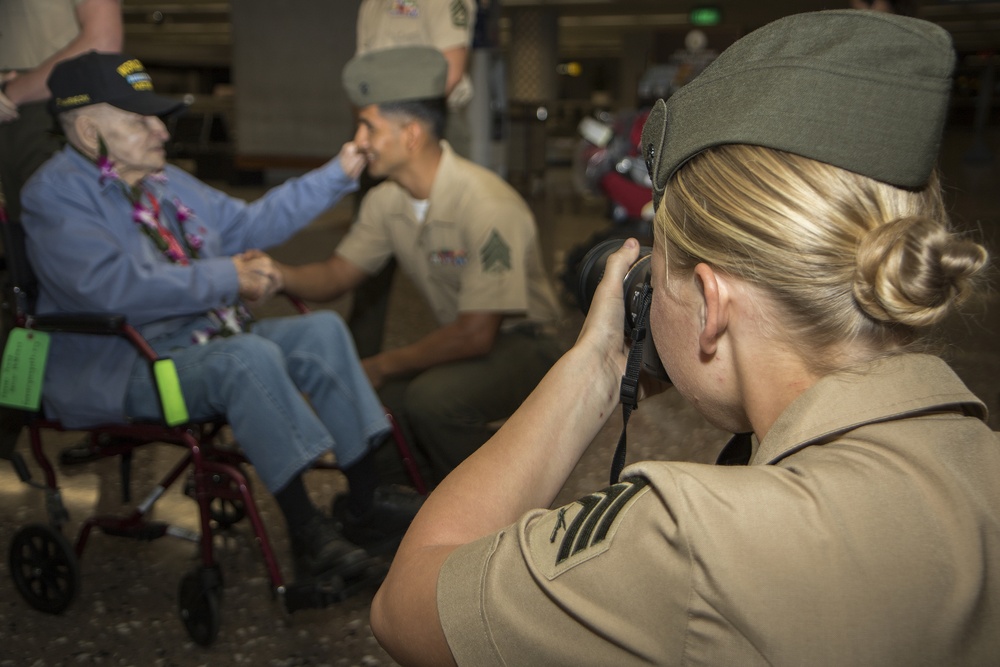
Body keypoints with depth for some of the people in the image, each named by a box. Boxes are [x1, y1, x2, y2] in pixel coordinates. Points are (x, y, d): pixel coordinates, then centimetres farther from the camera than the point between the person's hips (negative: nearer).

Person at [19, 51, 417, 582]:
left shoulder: (163, 181, 17)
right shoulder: (56, 193, -11)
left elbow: (248, 223, 23)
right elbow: (117, 287, -26)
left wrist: (339, 173, 16)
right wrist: (229, 278, -19)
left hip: (207, 340, 9)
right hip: (125, 371, -9)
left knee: (321, 330, -9)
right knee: (249, 356, -34)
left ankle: (371, 498, -12)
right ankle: (306, 533, -29)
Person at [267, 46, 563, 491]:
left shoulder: (487, 205, -27)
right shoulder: (387, 200, -3)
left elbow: (476, 334, -27)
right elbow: (336, 276, 3)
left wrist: (383, 365, -19)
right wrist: (276, 274, -18)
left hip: (520, 346, -7)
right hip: (461, 339, 7)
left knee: (431, 396, -32)